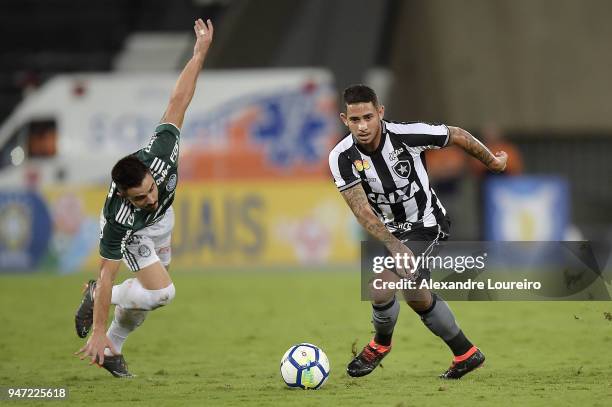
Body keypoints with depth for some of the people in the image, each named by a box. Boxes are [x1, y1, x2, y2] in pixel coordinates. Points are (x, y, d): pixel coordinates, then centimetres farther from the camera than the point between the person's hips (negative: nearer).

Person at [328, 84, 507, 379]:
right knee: (417, 297, 20)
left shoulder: (407, 135, -26)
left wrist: (492, 161, 7)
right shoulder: (342, 158, -21)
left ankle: (381, 343, 12)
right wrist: (395, 246, -39)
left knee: (381, 290, -20)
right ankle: (466, 354, 40)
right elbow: (362, 211, -26)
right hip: (391, 230, 5)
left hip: (425, 224, -5)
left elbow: (457, 135, -9)